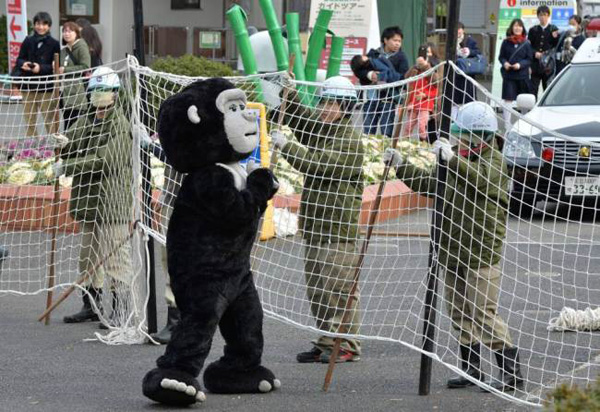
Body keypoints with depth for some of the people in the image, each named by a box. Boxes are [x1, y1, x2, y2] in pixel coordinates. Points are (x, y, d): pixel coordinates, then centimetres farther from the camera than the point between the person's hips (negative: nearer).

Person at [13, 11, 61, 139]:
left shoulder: (54, 44, -5)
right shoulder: (28, 41, 5)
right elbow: (19, 59, 10)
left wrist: (41, 68, -20)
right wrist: (23, 64, -13)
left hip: (46, 88, -4)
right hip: (28, 87, 4)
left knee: (50, 121, -3)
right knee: (29, 121, 10)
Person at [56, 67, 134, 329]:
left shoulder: (119, 125, -11)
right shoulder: (85, 121, 14)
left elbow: (104, 160, -21)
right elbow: (66, 149, 9)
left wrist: (67, 167, -18)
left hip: (113, 201, -8)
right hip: (88, 199, 8)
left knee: (115, 255, -7)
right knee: (88, 255, 14)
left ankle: (119, 310, -5)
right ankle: (91, 305, 24)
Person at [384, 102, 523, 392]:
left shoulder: (494, 161, -11)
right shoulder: (461, 163, 16)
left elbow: (480, 180, -33)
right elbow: (428, 183, 24)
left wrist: (452, 158, -45)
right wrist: (400, 165, 15)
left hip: (481, 255, -9)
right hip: (454, 253, 9)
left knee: (484, 314, -11)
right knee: (459, 314, 13)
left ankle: (511, 373, -7)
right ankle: (471, 369, 23)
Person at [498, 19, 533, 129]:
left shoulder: (526, 44, 0)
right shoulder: (506, 42, 2)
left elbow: (529, 59, 1)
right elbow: (501, 57, 7)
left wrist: (520, 64, -15)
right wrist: (505, 63, -13)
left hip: (523, 75, 1)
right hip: (508, 75, -1)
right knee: (508, 99, -5)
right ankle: (507, 124, -1)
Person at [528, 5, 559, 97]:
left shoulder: (553, 29, 4)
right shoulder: (533, 30, 10)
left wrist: (555, 38, -18)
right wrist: (535, 53, -11)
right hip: (535, 65, 1)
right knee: (533, 91, -3)